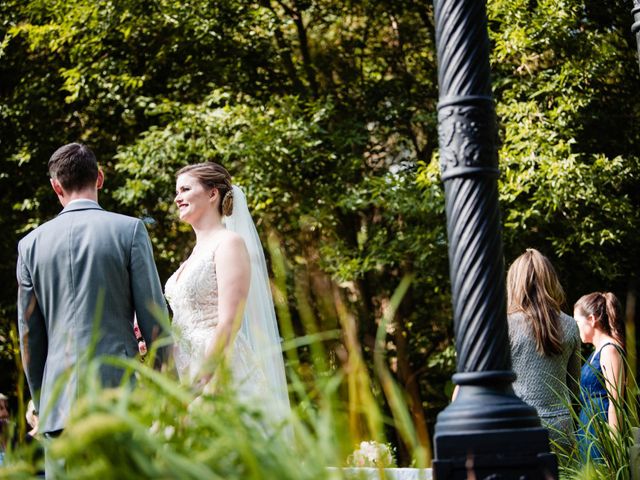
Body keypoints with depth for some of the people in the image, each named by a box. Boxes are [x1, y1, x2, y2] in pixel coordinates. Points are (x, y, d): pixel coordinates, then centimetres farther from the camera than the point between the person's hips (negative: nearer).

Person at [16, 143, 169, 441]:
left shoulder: (31, 243, 9)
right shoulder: (130, 230, 1)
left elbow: (29, 335, 13)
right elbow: (154, 317, -2)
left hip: (58, 403, 3)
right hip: (119, 390, -2)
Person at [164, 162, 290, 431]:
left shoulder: (229, 243, -8)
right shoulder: (197, 251, 18)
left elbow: (229, 323, -17)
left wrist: (202, 380, -21)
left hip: (220, 374, -8)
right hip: (186, 373, 8)